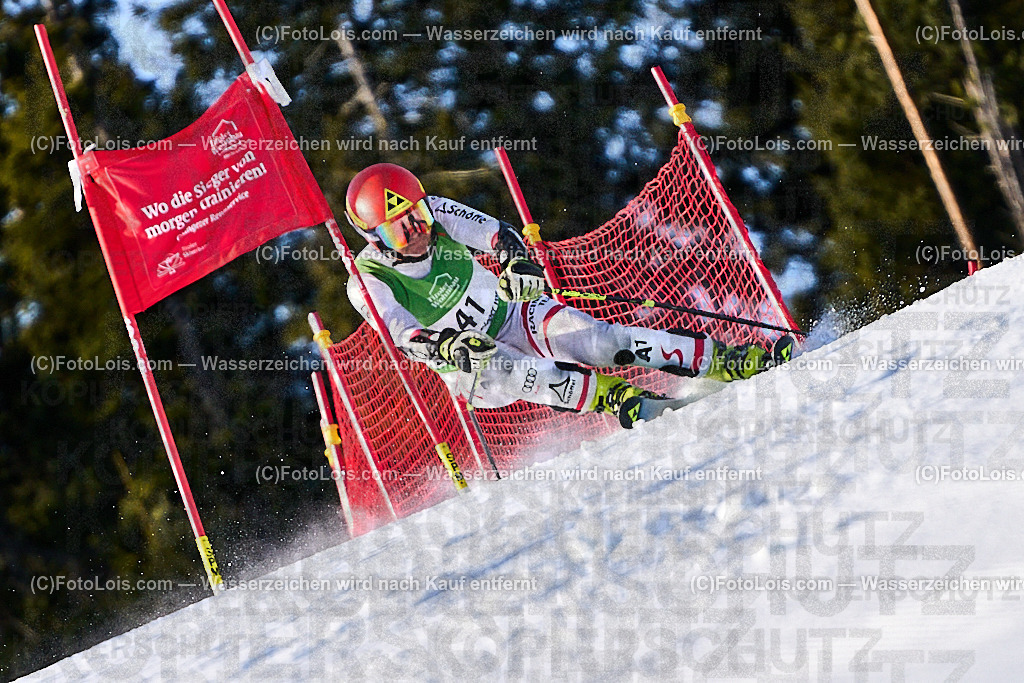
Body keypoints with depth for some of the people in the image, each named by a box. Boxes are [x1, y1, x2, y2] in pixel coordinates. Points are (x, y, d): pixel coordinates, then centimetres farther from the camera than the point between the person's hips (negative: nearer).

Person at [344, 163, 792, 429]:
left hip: (513, 316, 3)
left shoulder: (433, 215, -8)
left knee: (602, 339, -21)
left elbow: (497, 234, -12)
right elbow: (403, 337, -27)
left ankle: (732, 362, -25)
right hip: (468, 367, -2)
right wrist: (448, 349, -46)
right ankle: (615, 398, -49)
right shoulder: (369, 285, -17)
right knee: (502, 373, -39)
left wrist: (517, 262, -34)